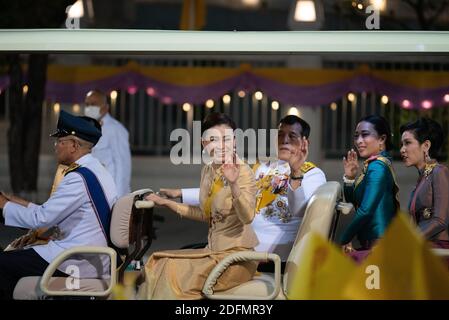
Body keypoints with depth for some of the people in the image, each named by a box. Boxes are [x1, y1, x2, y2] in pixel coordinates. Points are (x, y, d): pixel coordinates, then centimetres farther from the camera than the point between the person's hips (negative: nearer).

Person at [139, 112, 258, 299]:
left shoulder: (243, 172, -15)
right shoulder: (208, 171, 8)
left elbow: (247, 217, -29)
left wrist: (233, 185, -44)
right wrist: (167, 203, 19)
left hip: (237, 256, -7)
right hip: (214, 249, 8)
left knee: (176, 272, -18)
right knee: (158, 264, -1)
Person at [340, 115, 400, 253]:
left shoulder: (377, 166, -13)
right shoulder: (371, 165, 16)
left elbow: (365, 210, -20)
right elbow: (353, 203, 20)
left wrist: (343, 241, -11)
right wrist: (349, 177, 4)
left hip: (379, 244, -9)